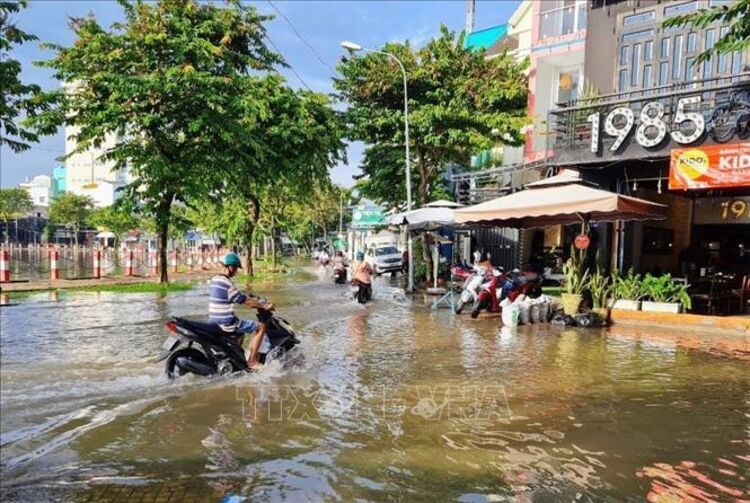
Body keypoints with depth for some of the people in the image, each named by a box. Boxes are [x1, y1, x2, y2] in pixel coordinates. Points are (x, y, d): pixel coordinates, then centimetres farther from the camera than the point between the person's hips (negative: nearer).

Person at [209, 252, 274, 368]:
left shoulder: (214, 281, 8)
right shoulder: (227, 284, -19)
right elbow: (246, 301, -15)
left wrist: (247, 297, 27)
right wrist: (265, 306, -5)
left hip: (215, 321, 10)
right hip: (227, 323, -9)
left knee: (241, 324, 36)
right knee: (261, 326, -2)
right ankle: (252, 361, 0)